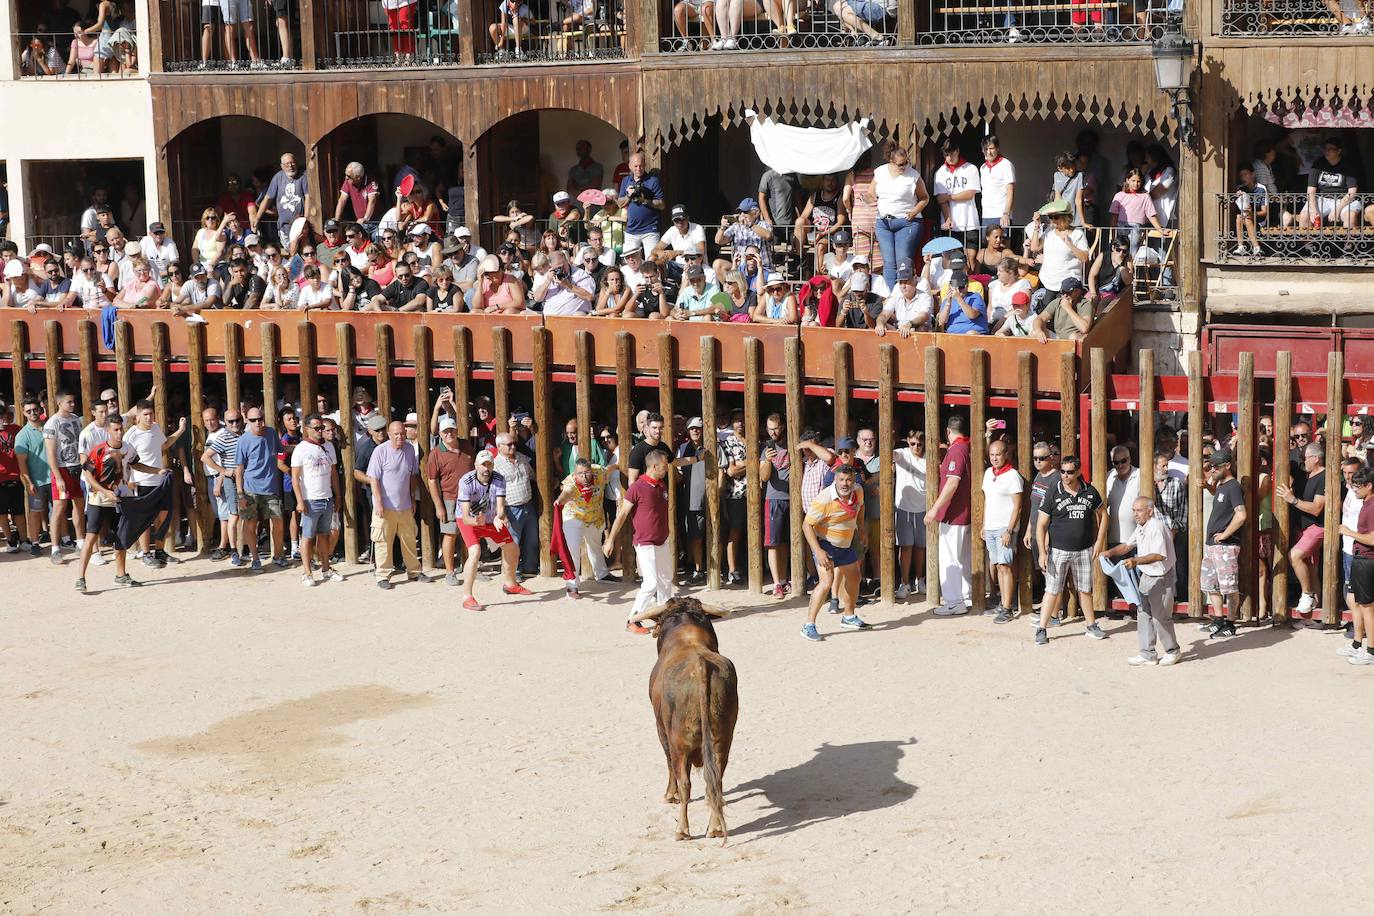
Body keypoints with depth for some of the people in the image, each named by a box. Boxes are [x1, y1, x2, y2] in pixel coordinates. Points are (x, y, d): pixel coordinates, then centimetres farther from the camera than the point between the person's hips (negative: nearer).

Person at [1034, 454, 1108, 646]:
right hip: (1058, 550, -3)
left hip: (1084, 551, 3)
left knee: (1085, 590, 15)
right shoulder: (1053, 492, -10)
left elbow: (1102, 514, 14)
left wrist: (1099, 541, 6)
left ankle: (1092, 626, 27)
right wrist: (1042, 552, -15)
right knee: (1052, 591, -4)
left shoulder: (1090, 491, -1)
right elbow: (1041, 524, -8)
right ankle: (1041, 630, 2)